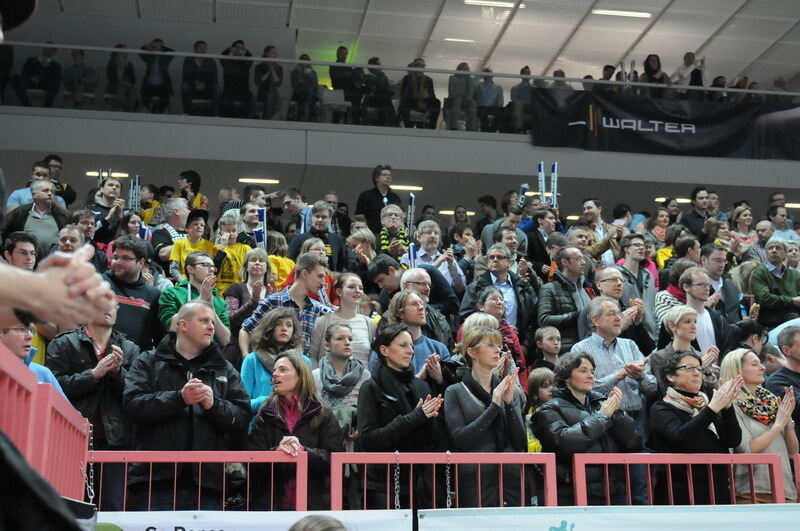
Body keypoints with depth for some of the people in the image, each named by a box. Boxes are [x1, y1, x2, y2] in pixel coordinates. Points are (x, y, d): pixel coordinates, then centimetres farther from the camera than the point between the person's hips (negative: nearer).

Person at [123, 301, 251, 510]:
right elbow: (131, 405, -5)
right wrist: (179, 398, -15)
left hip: (207, 483, 2)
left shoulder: (226, 370, 19)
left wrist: (214, 404, -10)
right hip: (156, 479, -2)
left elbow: (242, 417, 8)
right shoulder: (148, 363, 12)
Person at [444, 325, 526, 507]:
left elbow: (520, 444, 5)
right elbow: (460, 440, -9)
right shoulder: (455, 393, 3)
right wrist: (494, 406, -12)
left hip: (511, 479, 3)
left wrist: (509, 403, -7)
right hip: (475, 481, -3)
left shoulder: (512, 392, 12)